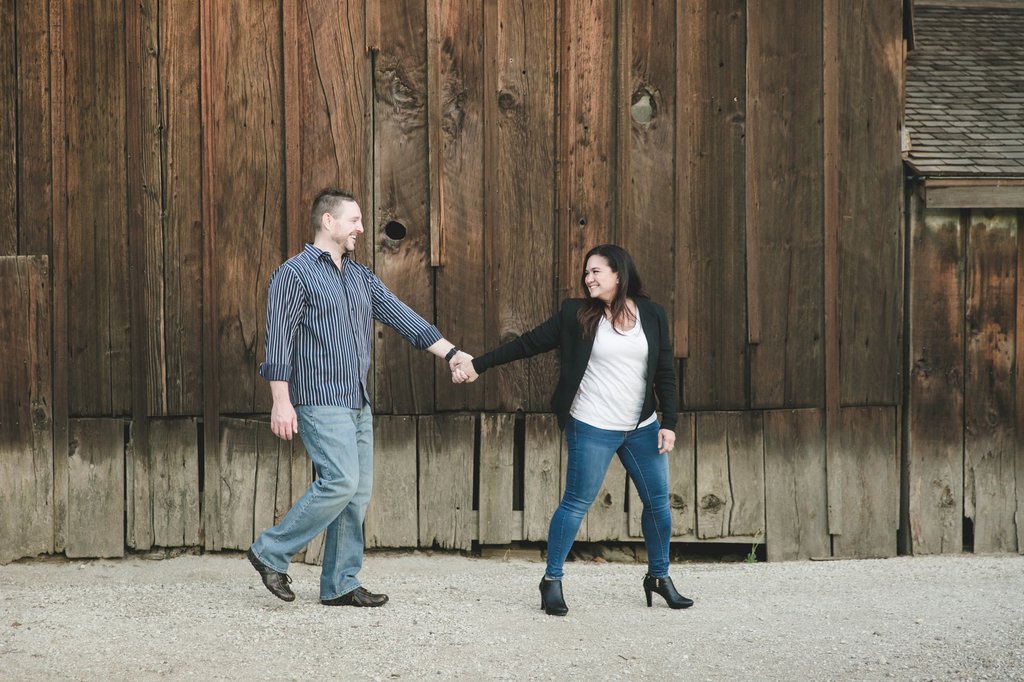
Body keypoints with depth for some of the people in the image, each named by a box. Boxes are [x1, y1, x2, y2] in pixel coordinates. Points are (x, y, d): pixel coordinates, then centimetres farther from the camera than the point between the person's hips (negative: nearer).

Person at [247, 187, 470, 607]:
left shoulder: (360, 277, 16)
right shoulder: (295, 273, -6)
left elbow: (402, 317, 13)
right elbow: (279, 340, -11)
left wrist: (451, 353, 4)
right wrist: (281, 402, -18)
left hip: (358, 403, 8)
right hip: (320, 402, -8)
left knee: (358, 493, 6)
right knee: (340, 483, -18)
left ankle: (340, 584, 11)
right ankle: (271, 553, -5)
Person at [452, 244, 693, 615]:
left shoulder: (652, 315, 3)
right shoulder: (576, 314, -3)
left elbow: (665, 373, 5)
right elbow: (528, 343, 1)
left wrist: (669, 423, -2)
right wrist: (477, 364, -2)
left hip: (643, 428, 3)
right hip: (593, 429, -3)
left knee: (658, 502, 8)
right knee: (576, 503, -3)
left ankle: (658, 576, 27)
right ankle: (552, 580, 9)